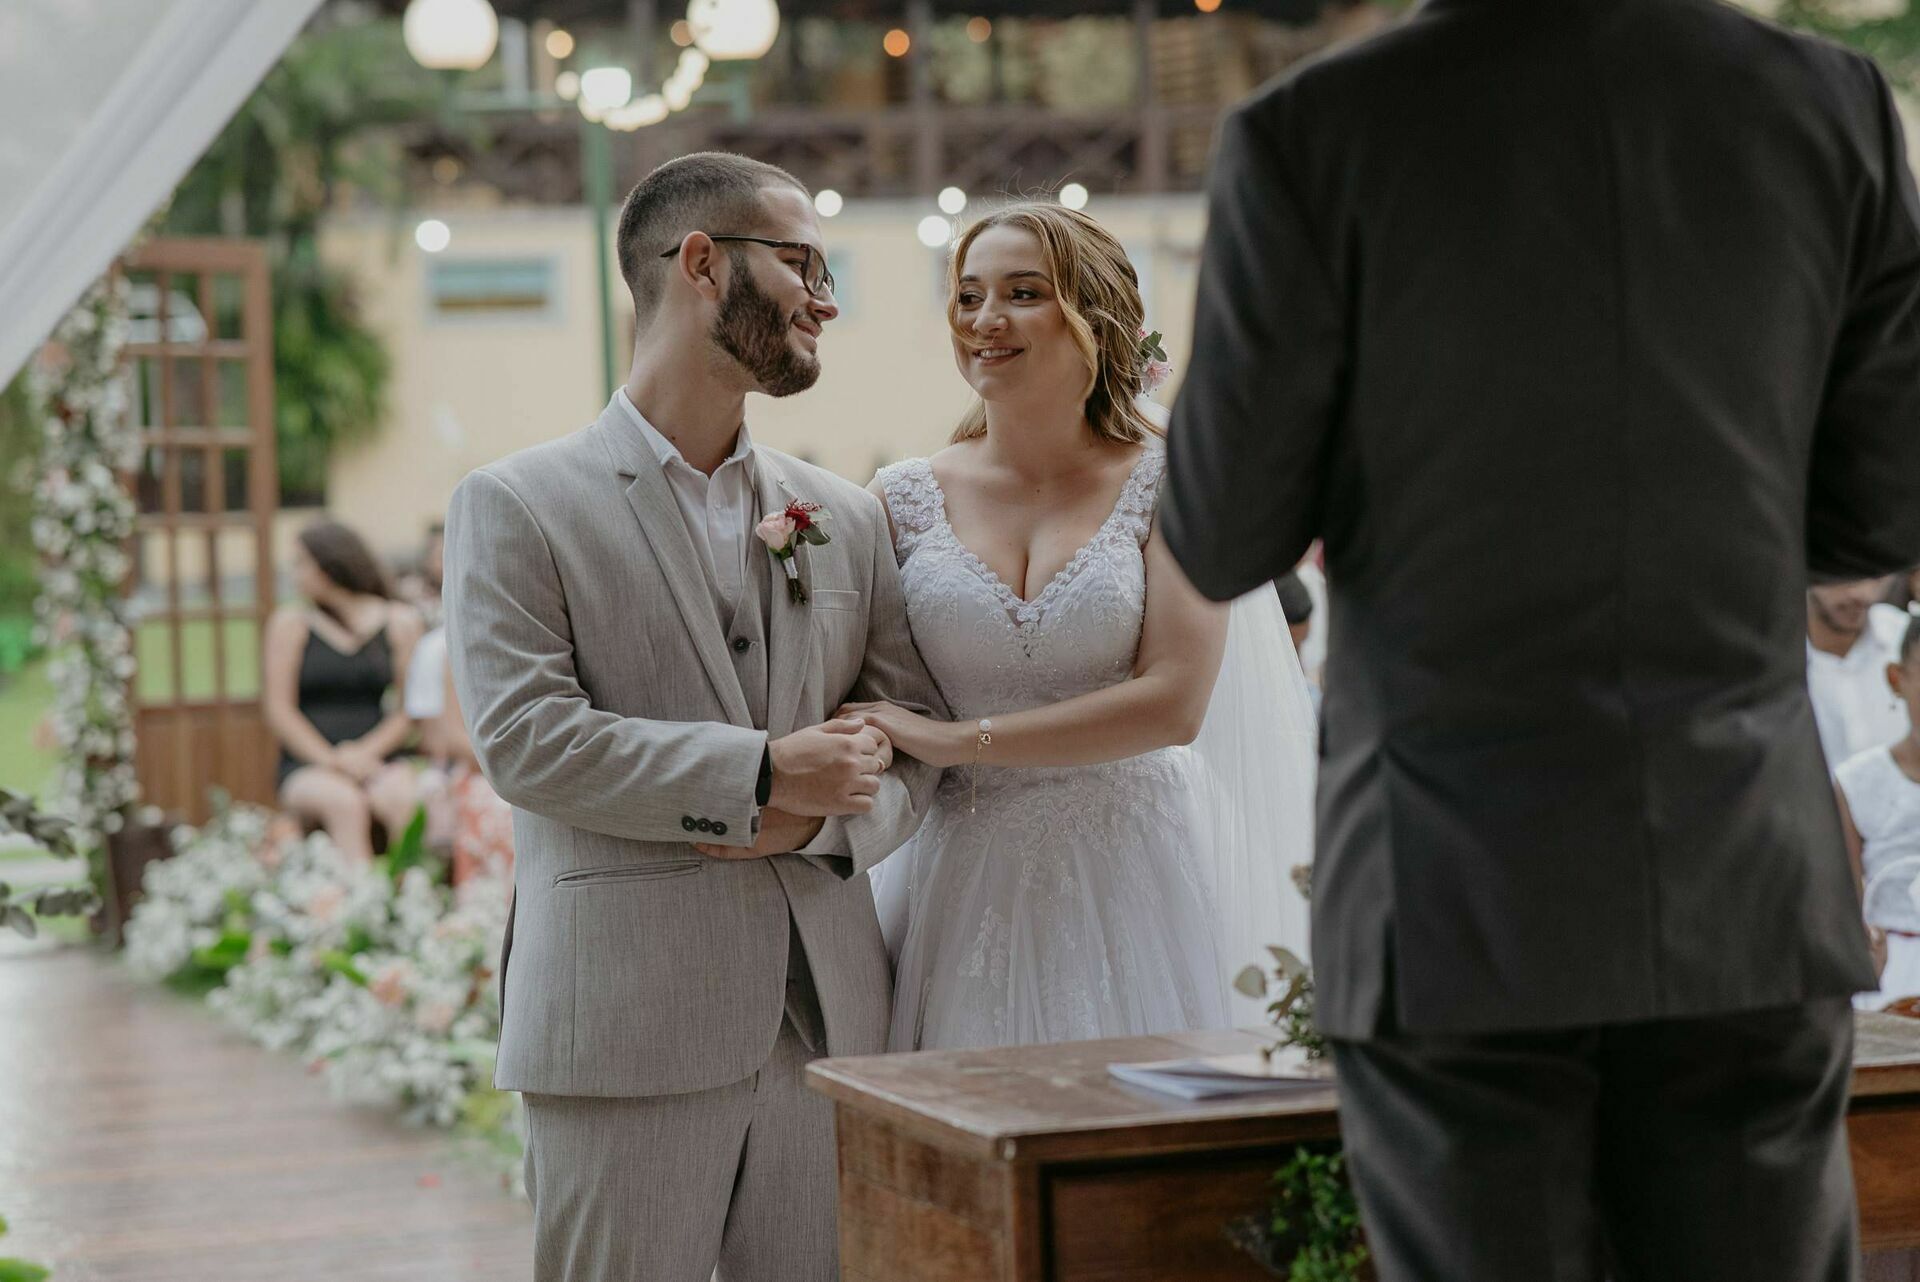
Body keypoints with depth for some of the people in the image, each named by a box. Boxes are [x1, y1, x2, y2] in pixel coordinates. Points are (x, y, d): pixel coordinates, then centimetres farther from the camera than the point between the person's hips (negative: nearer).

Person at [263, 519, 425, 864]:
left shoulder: (399, 622, 10)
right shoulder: (290, 623, 9)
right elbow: (278, 710, 2)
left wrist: (365, 752, -12)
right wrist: (331, 761, -12)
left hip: (377, 760, 1)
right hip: (307, 765, -1)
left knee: (404, 799, -33)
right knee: (344, 802, -35)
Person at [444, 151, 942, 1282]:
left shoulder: (847, 517, 17)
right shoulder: (519, 505, 1)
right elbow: (524, 737, -11)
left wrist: (824, 815, -8)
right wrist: (759, 772, -14)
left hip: (827, 1018, 5)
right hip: (625, 1021, -4)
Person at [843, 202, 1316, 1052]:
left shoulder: (1167, 481, -1)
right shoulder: (907, 498, 6)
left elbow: (1173, 703, -10)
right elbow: (855, 707, 10)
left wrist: (960, 740, -13)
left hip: (1130, 870, -2)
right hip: (965, 882, 2)